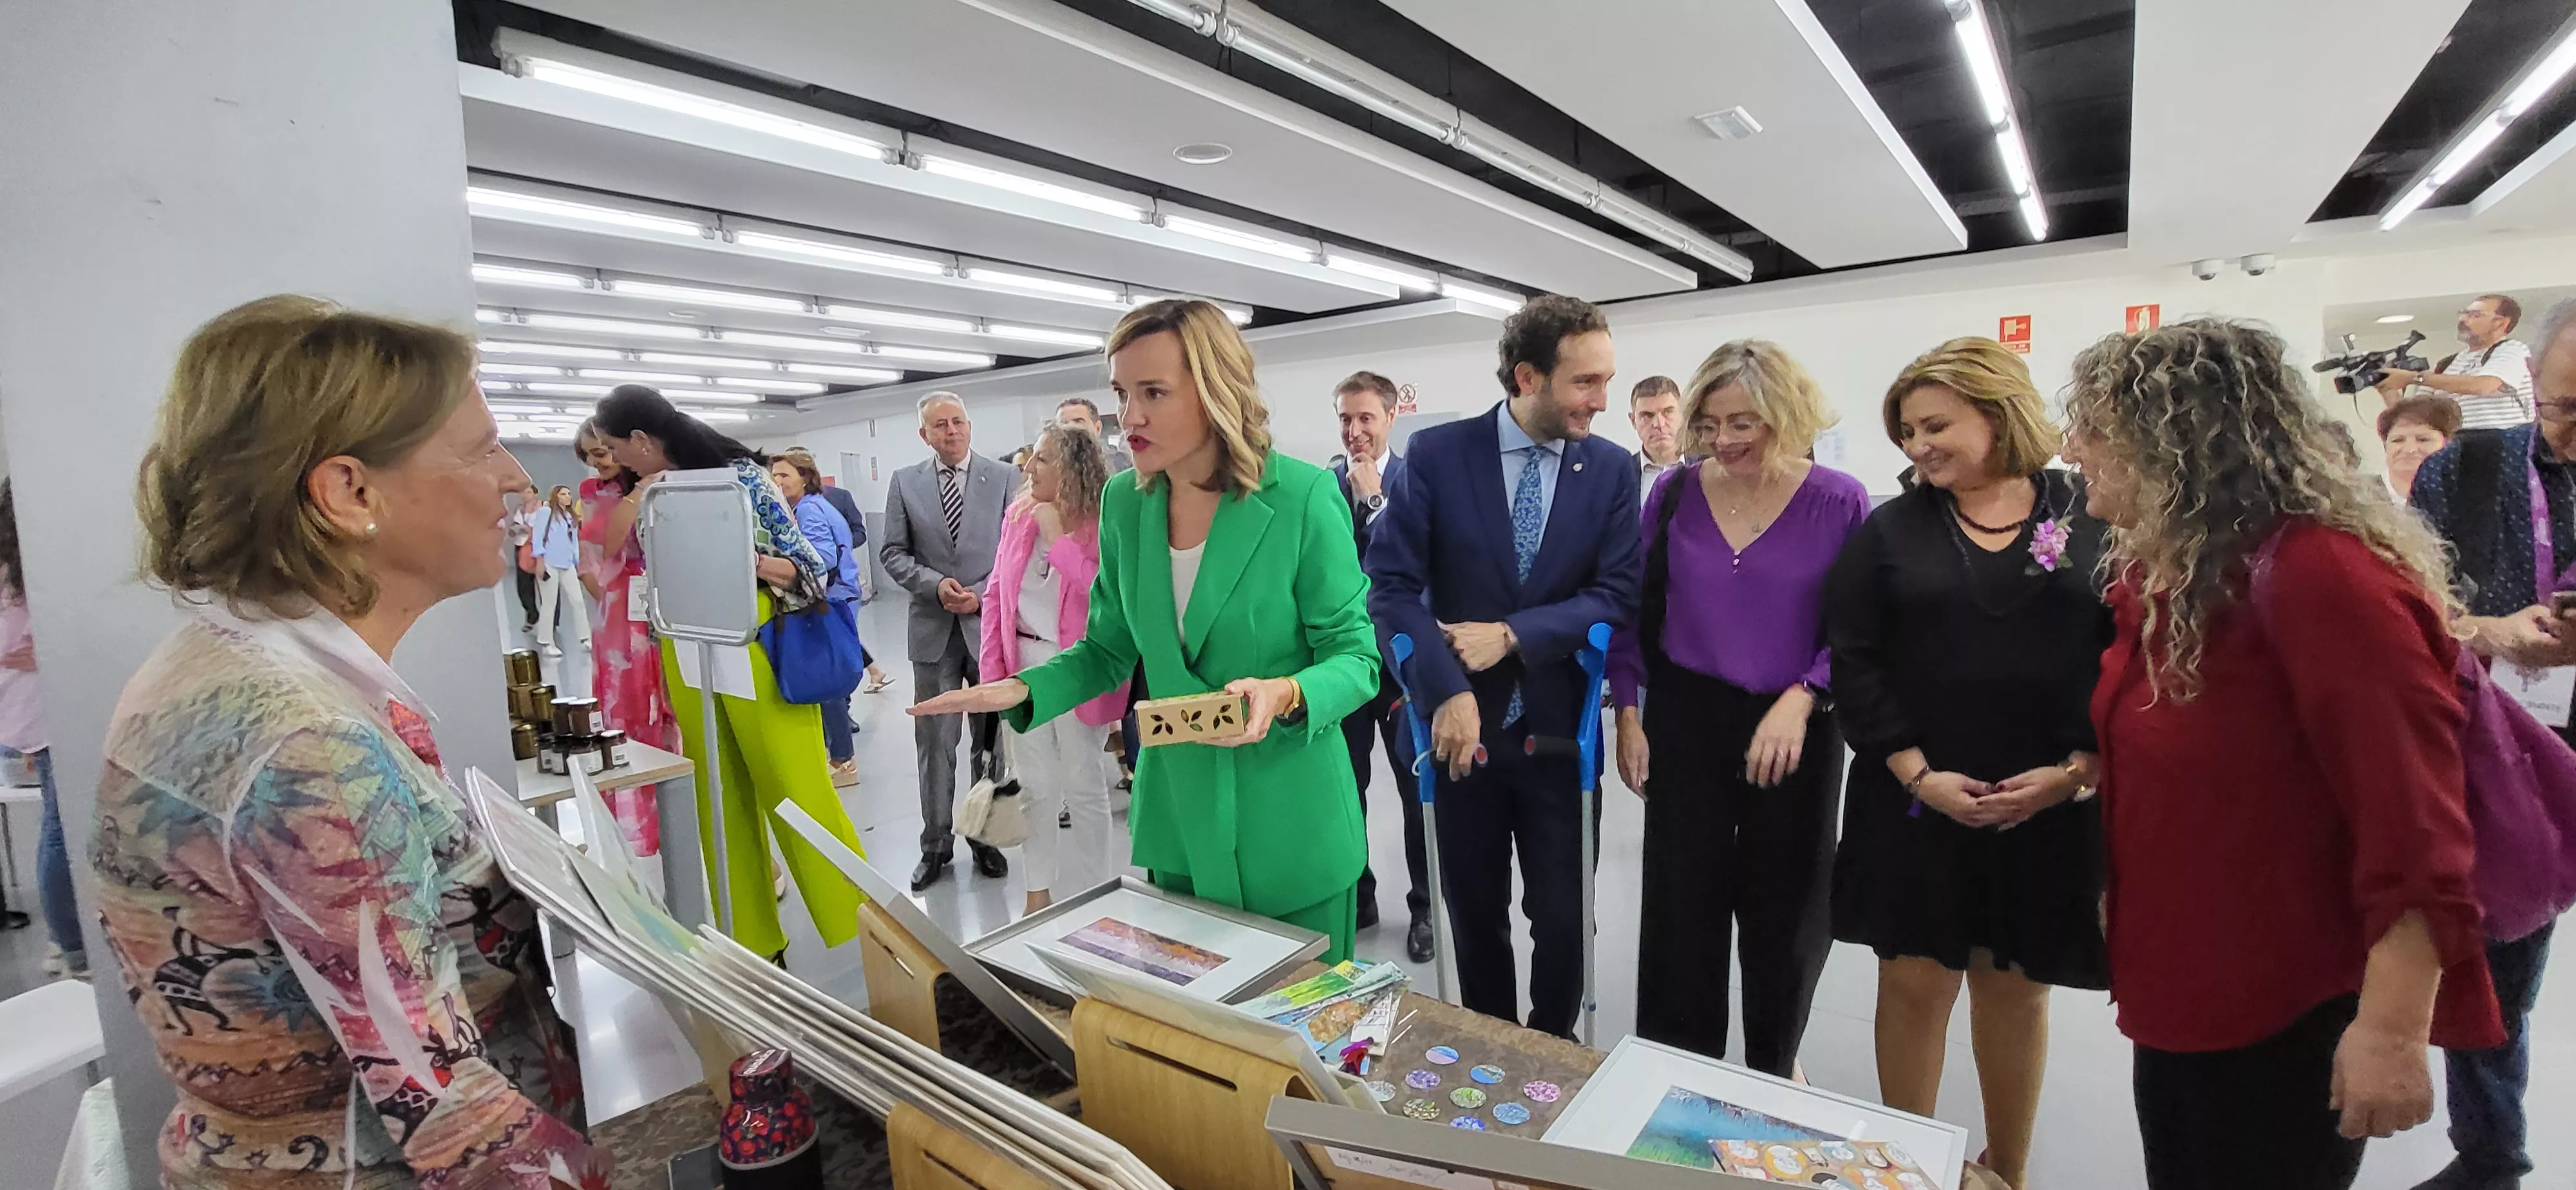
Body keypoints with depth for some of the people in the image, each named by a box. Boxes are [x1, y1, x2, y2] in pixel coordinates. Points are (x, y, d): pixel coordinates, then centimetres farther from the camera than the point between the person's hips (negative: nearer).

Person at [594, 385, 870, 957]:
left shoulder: (742, 478, -9)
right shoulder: (649, 497, 8)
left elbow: (808, 566, -8)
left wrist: (754, 563, -25)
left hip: (758, 657, -6)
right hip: (689, 666, 6)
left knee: (799, 795, -3)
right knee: (721, 803, 12)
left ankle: (860, 938, 9)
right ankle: (751, 942, 26)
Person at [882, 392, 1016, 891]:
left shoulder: (1004, 477, 1)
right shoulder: (905, 483, 5)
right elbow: (894, 552, 4)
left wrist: (982, 596, -12)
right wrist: (936, 585, -12)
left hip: (990, 624, -1)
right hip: (934, 629, 1)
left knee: (991, 741, 10)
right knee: (935, 745, 6)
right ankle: (936, 844, 20)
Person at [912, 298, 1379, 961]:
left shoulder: (1304, 497, -16)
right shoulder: (1124, 504, -1)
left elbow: (1355, 657, -10)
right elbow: (1108, 649, 8)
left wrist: (1285, 695, -30)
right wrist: (1021, 691, -8)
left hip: (1292, 827, -4)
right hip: (1179, 823, 4)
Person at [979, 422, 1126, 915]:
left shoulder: (1103, 523, -11)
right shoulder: (1018, 515, 5)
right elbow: (996, 594, 7)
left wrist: (1058, 537, -21)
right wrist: (991, 667, 2)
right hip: (1023, 662, 5)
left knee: (1084, 786, 10)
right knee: (1034, 785, 16)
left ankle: (1093, 893, 26)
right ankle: (1038, 888, 32)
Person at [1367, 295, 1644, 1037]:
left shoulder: (1613, 469, -1)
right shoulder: (1436, 454, -7)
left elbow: (1618, 596, -6)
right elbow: (1391, 585, -11)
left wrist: (1514, 635, -18)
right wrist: (1447, 693, -21)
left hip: (1560, 731, 1)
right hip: (1463, 723, 0)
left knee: (1563, 918, 12)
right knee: (1474, 912, 17)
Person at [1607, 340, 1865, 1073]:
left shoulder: (1840, 503, -7)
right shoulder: (1674, 493, -3)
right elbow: (1635, 609, 3)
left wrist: (1800, 700, -18)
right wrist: (1628, 713, 0)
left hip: (1796, 729, 0)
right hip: (1687, 722, 0)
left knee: (1784, 904, 16)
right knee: (1681, 902, 6)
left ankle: (1773, 1067, 41)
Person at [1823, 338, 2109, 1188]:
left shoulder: (2093, 519, 1)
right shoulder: (1889, 530, 3)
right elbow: (1853, 663, -3)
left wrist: (2077, 770, -12)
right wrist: (1916, 772, -12)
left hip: (2054, 806, 0)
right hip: (1914, 802, 0)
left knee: (2017, 990, 14)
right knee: (1914, 983, 6)